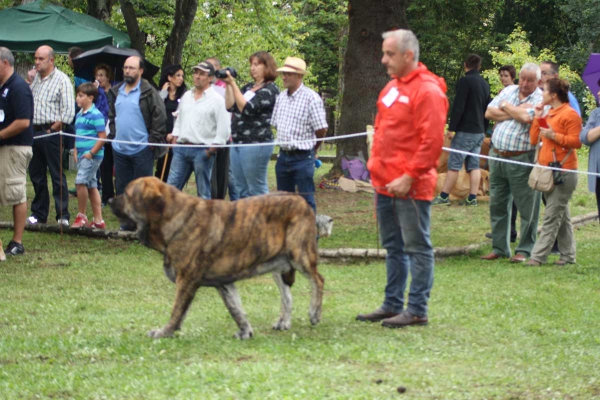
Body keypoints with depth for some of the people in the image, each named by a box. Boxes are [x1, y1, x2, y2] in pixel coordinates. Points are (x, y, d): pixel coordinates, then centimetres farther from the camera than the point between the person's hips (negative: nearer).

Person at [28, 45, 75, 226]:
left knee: (57, 175, -5)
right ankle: (39, 213, 20)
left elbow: (68, 111, -11)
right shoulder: (35, 79, 14)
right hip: (34, 132, 7)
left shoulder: (61, 80, -6)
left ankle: (63, 216, -4)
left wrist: (52, 129, -12)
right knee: (36, 175, 11)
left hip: (51, 133, -7)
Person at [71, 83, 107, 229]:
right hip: (82, 155, 9)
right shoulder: (79, 115, 13)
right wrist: (76, 152, 11)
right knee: (91, 186, 11)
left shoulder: (95, 115, -13)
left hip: (92, 155, -9)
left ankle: (81, 216, -5)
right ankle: (98, 220, 15)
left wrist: (91, 153, -16)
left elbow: (102, 137, -16)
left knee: (81, 181, -16)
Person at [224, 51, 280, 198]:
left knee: (257, 190, -6)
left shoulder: (270, 89, -8)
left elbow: (247, 108, -17)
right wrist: (228, 85, 3)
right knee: (241, 190, 11)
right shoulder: (248, 87, 16)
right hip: (237, 143, 8)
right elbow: (230, 106, 12)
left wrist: (233, 83, -17)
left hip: (256, 143, -8)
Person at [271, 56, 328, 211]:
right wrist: (285, 143, 11)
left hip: (303, 157, -7)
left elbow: (321, 129, -10)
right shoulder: (281, 97, 9)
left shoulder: (311, 98, -12)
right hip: (283, 156, 7)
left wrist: (311, 148, 3)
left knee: (306, 199, -4)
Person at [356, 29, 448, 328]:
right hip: (386, 184, 9)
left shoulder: (427, 91, -13)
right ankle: (392, 304, 23)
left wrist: (409, 177, -20)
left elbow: (432, 142, -19)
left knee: (417, 247, -3)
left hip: (410, 188, -9)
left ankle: (417, 310, 1)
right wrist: (376, 168, 15)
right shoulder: (392, 87, 15)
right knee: (393, 247, 15)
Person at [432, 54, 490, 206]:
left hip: (465, 131, -8)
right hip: (479, 131, 8)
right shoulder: (484, 84, 13)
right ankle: (472, 198, 3)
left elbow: (458, 107, -17)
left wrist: (451, 128, -14)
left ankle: (444, 197, -3)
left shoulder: (465, 81, -12)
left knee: (454, 164, -5)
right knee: (474, 165, 7)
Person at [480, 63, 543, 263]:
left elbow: (527, 117, -23)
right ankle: (499, 247, 21)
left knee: (527, 207, -2)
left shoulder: (540, 99, -6)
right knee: (497, 204, 12)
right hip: (497, 156, 6)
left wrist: (506, 107, -5)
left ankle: (524, 250, 6)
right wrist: (515, 113, -9)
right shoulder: (508, 91, 12)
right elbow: (489, 112, 3)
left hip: (521, 160, -6)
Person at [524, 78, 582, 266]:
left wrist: (554, 136, -19)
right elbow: (533, 139, 14)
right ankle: (568, 255, 18)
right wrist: (537, 118, 5)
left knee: (551, 217, -9)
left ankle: (538, 256, -13)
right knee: (561, 216, 13)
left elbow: (576, 142, -16)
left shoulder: (570, 114, -9)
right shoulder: (548, 114, 18)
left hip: (563, 172, -9)